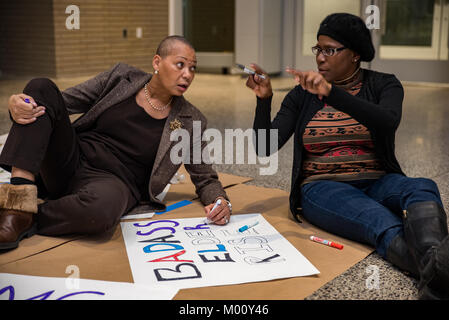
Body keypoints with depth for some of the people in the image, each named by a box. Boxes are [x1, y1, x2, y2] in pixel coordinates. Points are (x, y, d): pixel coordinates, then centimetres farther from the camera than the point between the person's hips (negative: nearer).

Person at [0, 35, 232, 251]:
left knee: (101, 206, -43)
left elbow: (205, 179, 8)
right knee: (41, 87, -19)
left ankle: (25, 220, -17)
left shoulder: (190, 121, 2)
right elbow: (64, 101, 6)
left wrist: (221, 202, -15)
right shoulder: (121, 77, 5)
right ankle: (21, 195, -31)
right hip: (72, 162, 3)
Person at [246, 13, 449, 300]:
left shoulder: (384, 85, 8)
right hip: (322, 187, -1)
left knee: (423, 189, -34)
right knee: (381, 221, -35)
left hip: (377, 182, 1)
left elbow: (388, 121, -17)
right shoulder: (302, 96, 11)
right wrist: (264, 99, -11)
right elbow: (265, 147, 3)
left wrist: (330, 92, -27)